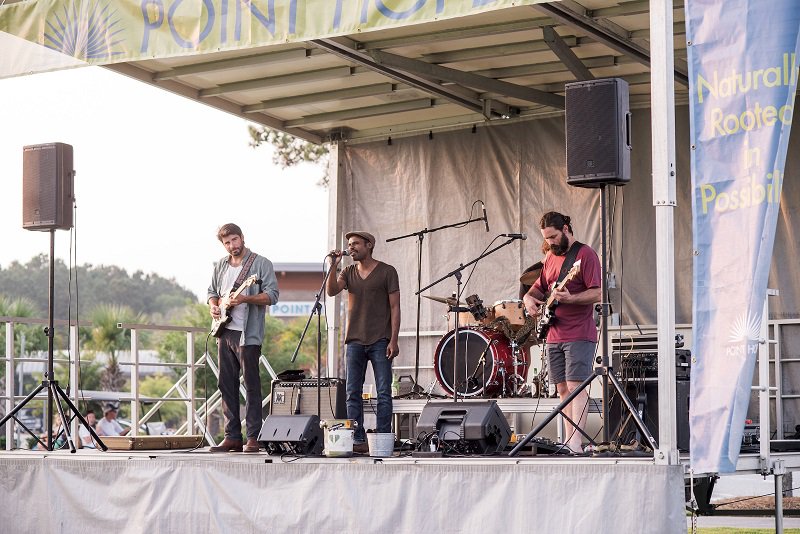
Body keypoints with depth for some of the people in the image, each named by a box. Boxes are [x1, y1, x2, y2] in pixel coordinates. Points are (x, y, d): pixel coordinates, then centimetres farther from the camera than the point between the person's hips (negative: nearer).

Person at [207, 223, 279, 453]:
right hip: (224, 332, 6)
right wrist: (213, 306, 5)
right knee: (227, 385, 7)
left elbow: (272, 295, -10)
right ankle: (232, 436, 11)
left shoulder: (261, 264, -2)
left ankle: (253, 438, -3)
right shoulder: (221, 266, 16)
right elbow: (212, 292, 26)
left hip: (248, 334, -6)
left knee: (251, 385, -6)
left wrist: (245, 299, -22)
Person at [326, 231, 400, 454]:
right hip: (355, 341, 4)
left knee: (383, 393, -3)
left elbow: (395, 307, -3)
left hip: (380, 341, -4)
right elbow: (331, 291, -3)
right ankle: (358, 441, 6)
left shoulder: (387, 272, 1)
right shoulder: (349, 272, 13)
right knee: (352, 393, 1)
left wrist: (393, 340, -10)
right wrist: (333, 266, -13)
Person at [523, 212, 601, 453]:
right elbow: (539, 286, 29)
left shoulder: (585, 254, -8)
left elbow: (598, 294, -15)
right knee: (563, 389, 8)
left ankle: (575, 442, -20)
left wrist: (570, 299, -29)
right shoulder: (551, 257, 17)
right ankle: (570, 440, 12)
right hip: (554, 335, 8)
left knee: (575, 386, -14)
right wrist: (529, 297, 7)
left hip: (579, 335, -8)